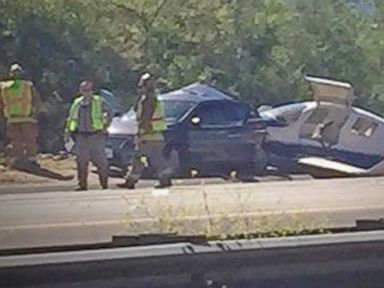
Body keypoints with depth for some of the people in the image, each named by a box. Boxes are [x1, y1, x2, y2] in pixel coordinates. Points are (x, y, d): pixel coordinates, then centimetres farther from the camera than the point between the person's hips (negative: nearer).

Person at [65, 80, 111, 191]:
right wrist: (68, 130, 11)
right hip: (82, 136, 3)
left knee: (100, 160, -2)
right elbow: (70, 118, 19)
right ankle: (82, 184, 9)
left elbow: (107, 114, 5)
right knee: (81, 161, 2)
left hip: (96, 135, -3)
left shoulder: (98, 102, 1)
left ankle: (104, 184, 8)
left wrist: (105, 126, -3)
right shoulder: (77, 103, 10)